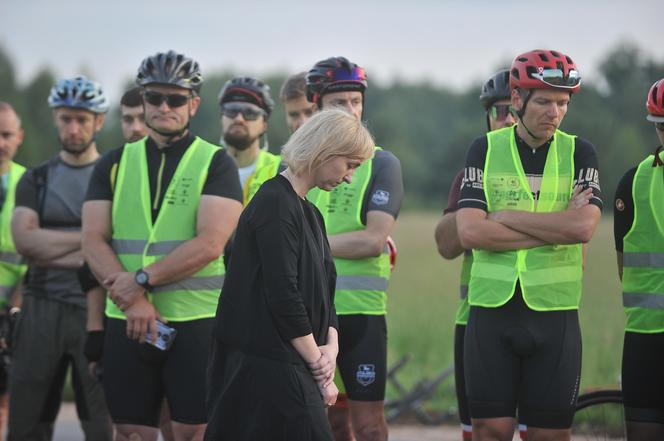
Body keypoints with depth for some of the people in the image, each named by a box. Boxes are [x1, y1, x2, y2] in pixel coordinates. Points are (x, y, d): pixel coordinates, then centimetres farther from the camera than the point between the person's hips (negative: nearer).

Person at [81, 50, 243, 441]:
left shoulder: (215, 163, 1)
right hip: (126, 321, 3)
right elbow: (94, 242, 2)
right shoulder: (115, 164, 12)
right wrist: (133, 301, -12)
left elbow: (210, 244, -11)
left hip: (196, 320, -3)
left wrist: (142, 280, -15)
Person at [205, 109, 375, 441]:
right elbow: (282, 295, -18)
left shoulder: (308, 213, 17)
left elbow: (323, 291, 18)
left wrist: (331, 345, -1)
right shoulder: (275, 205, -13)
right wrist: (317, 364, -11)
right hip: (270, 371, -10)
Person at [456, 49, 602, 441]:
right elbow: (470, 232, -10)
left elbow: (584, 227, -13)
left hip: (555, 314, 0)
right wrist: (557, 226, -12)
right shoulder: (485, 150, 3)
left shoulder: (579, 153, 3)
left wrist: (504, 217, -11)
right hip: (492, 310, 0)